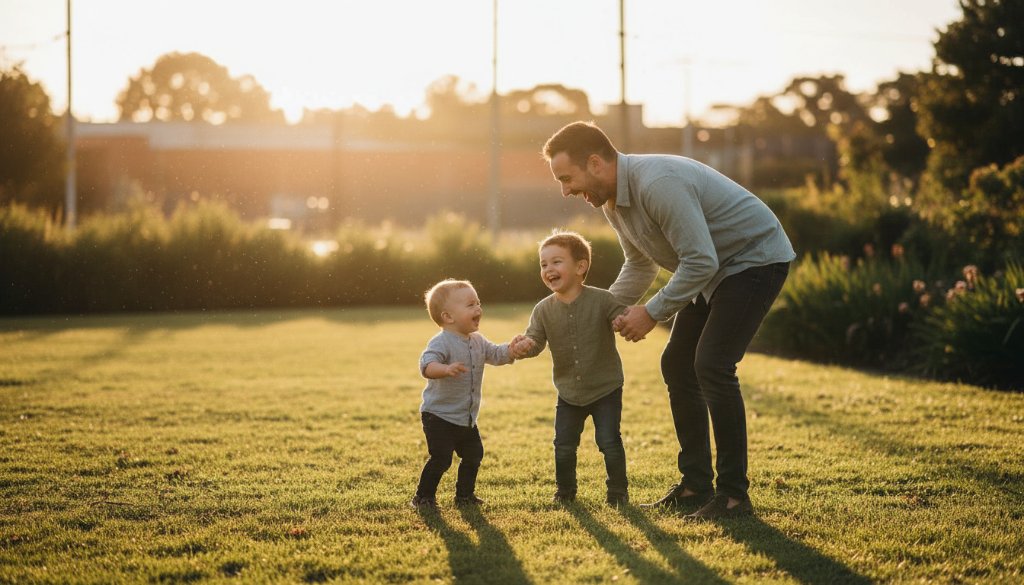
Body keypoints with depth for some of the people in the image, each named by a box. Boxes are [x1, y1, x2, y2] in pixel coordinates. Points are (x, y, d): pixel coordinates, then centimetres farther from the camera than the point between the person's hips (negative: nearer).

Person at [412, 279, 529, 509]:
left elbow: (496, 354, 17)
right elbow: (426, 365, -36)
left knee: (473, 455, 15)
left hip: (467, 418, 8)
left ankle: (465, 494, 31)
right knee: (441, 459, -10)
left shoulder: (478, 342, 7)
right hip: (439, 416, -8)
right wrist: (446, 369, -56)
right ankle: (423, 497, 5)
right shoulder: (441, 342, -21)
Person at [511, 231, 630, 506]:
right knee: (563, 445, 7)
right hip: (569, 393, 3)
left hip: (605, 389, -3)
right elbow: (535, 339, -11)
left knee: (609, 442, -6)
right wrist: (525, 346, -36)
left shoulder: (602, 300, -16)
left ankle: (618, 491, 12)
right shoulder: (543, 310, -6)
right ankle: (565, 491, 27)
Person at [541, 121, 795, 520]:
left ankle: (734, 494, -12)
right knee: (677, 365, 8)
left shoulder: (658, 183, -31)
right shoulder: (612, 200, 1)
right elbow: (639, 265, 16)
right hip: (715, 268, 10)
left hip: (756, 258, -10)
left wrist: (652, 313, -23)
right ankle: (695, 486, 15)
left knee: (712, 365, -20)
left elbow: (700, 262, -31)